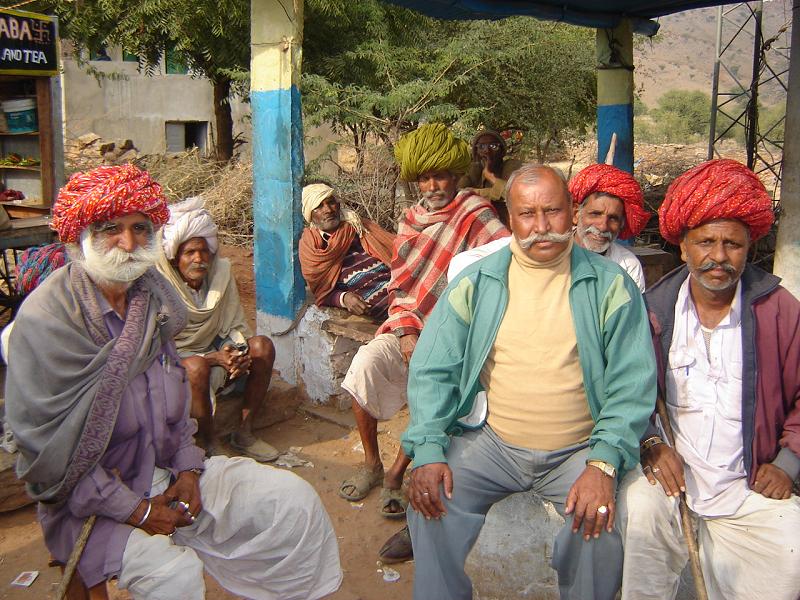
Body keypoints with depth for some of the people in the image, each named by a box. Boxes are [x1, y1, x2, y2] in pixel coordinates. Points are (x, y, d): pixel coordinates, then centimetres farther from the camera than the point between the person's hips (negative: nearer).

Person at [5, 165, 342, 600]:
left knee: (294, 498, -2)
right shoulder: (45, 319, -17)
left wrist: (187, 468, 0)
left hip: (168, 470, 6)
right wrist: (134, 510, -18)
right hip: (91, 500, -6)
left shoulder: (152, 299, 2)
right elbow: (45, 446, -18)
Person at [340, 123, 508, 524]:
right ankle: (371, 463, -2)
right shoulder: (411, 220, 14)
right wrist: (405, 332, -6)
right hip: (408, 328, 4)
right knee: (366, 362, -23)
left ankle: (397, 474, -7)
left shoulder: (475, 215, -3)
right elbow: (399, 286, 12)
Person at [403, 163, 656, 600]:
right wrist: (428, 451, -15)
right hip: (490, 442, 1)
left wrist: (604, 463, -18)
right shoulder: (475, 282, 2)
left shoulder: (610, 285, 0)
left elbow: (632, 383, -5)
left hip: (579, 450, 0)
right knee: (430, 506, -20)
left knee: (600, 529, -24)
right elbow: (432, 370, -1)